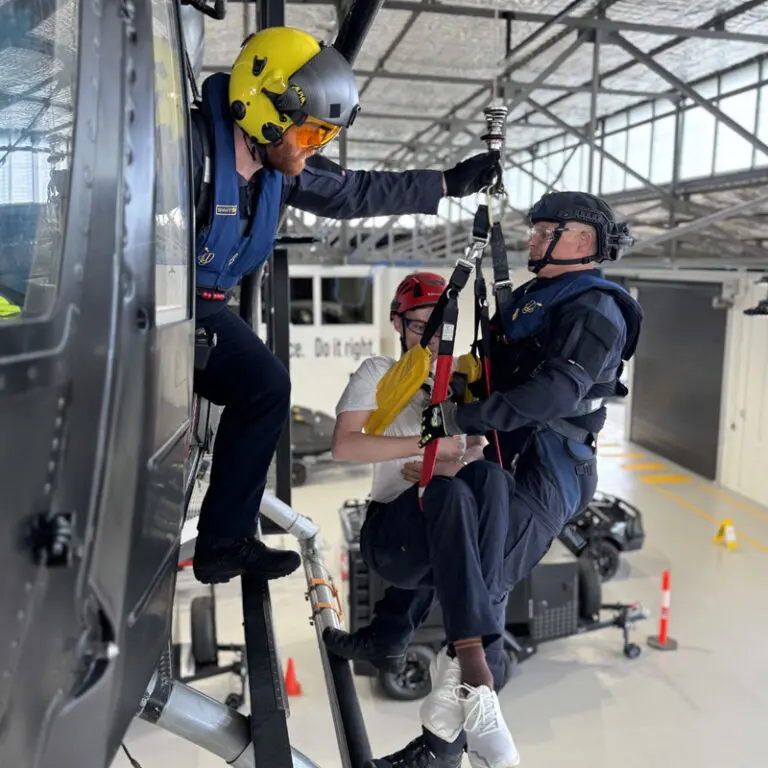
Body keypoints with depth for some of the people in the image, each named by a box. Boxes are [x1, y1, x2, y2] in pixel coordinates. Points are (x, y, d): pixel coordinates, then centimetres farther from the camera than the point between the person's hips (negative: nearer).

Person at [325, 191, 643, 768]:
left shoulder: (596, 310, -13)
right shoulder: (530, 298, 17)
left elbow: (558, 390, -27)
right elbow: (495, 371, 23)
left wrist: (467, 417, -26)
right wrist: (449, 405, 7)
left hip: (546, 475, -10)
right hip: (506, 459, 10)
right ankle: (388, 637, 30)